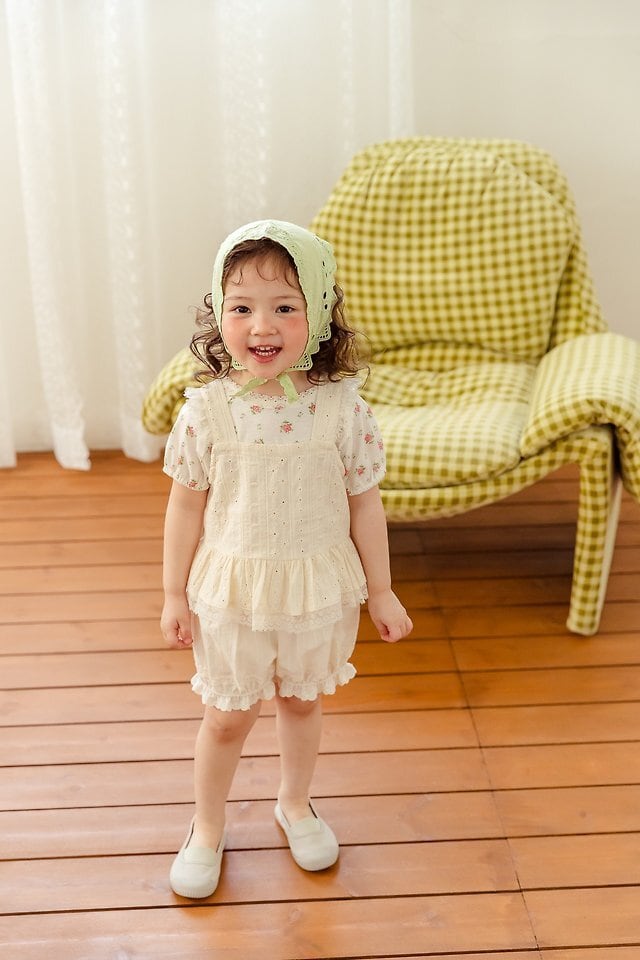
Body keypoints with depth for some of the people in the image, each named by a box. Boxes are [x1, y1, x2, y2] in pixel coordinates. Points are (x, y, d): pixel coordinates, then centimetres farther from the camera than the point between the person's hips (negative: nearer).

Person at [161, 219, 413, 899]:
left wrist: (381, 591, 3)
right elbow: (186, 506, -4)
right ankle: (207, 828, 39)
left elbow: (364, 503, -4)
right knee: (227, 715, 14)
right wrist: (175, 595, 1)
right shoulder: (205, 409, -14)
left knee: (302, 701, 21)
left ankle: (295, 804, 48)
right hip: (231, 589, -1)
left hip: (319, 590, 1)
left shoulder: (342, 408, -14)